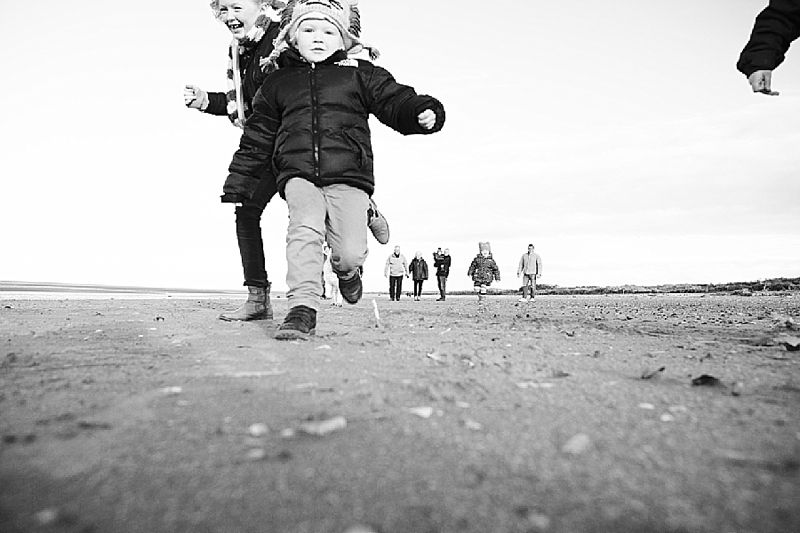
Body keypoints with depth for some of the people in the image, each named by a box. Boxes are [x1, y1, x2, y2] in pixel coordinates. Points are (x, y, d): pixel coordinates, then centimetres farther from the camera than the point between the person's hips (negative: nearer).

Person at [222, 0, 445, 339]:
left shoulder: (360, 74, 12)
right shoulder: (277, 82, 17)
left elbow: (396, 101, 5)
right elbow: (257, 139, 20)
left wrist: (424, 111, -19)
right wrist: (235, 187, 19)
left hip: (348, 177, -1)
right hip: (298, 175, 1)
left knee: (352, 252, -13)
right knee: (306, 226, -29)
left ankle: (345, 269, 27)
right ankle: (302, 308, -24)